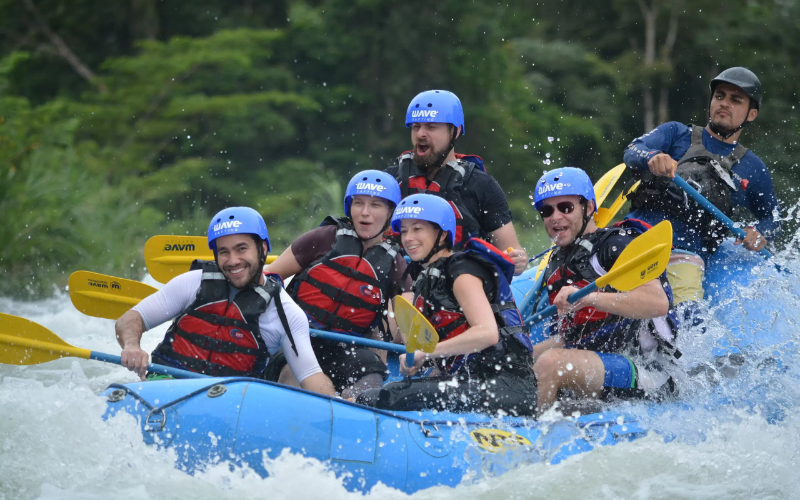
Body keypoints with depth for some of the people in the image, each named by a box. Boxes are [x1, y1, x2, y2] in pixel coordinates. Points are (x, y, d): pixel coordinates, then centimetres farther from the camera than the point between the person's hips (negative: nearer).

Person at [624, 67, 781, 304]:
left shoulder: (753, 169, 23)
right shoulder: (677, 133, 22)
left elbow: (772, 216, 32)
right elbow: (633, 152, 5)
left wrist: (760, 233, 6)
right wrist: (652, 158, -21)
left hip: (686, 249, -1)